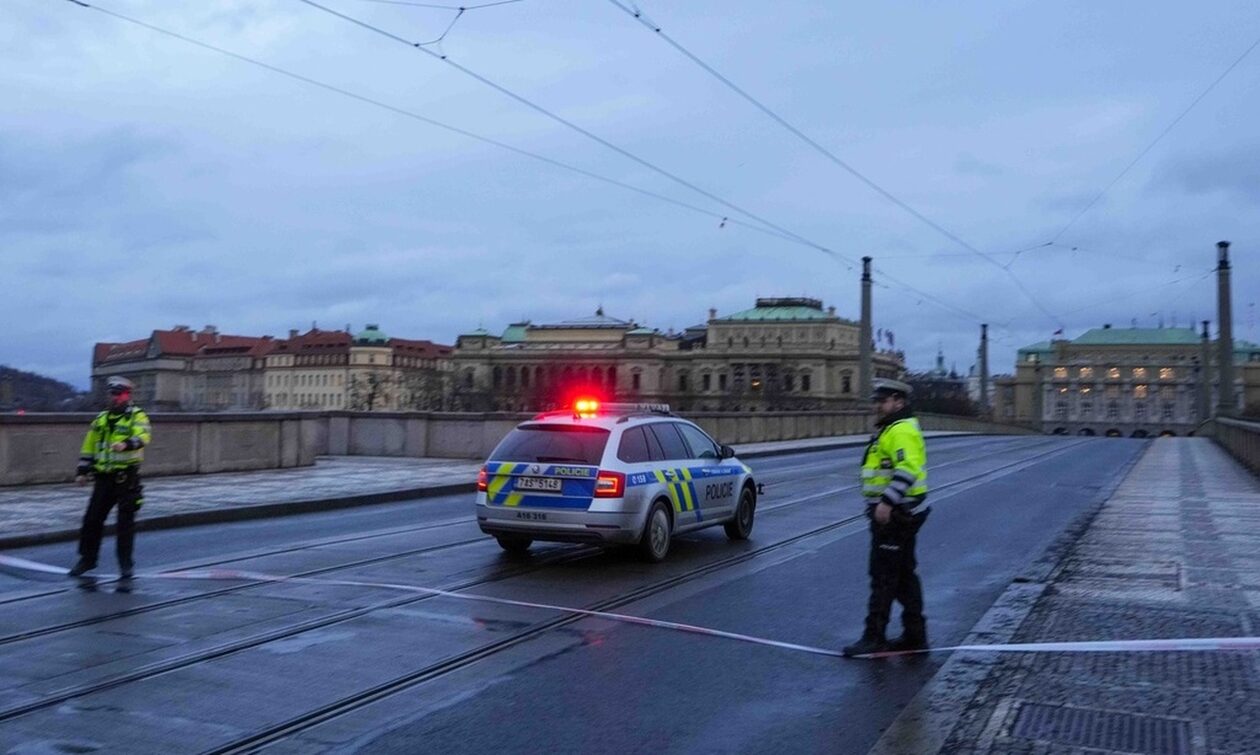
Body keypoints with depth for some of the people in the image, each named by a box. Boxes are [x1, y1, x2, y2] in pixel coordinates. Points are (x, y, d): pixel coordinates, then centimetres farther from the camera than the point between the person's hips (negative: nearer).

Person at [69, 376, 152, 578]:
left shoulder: (137, 416, -3)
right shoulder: (101, 419, 15)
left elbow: (143, 436, -23)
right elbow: (89, 446, 19)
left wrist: (126, 444, -41)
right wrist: (82, 471, 14)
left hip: (127, 477, -5)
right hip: (104, 477, 5)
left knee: (126, 521, 0)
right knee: (92, 518, 6)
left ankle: (125, 562, 9)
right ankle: (87, 559, 19)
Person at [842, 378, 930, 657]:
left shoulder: (902, 431, -16)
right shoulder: (890, 430, 18)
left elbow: (908, 470, -28)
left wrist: (887, 502, -32)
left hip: (893, 515, -11)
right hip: (894, 514, 11)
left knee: (883, 577, -7)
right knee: (904, 575, 15)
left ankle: (874, 638, -2)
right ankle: (915, 635, 22)